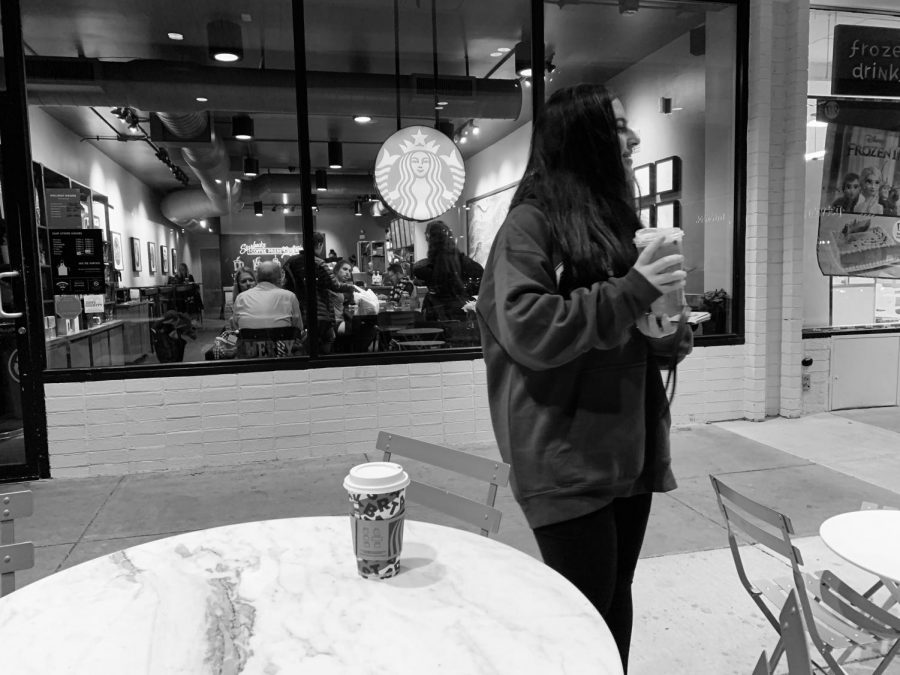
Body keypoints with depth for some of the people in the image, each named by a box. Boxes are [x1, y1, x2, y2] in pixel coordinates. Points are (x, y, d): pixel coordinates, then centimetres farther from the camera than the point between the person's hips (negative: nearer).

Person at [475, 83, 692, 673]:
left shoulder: (614, 219, 13)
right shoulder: (530, 224, -10)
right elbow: (527, 330, -23)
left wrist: (670, 335, 0)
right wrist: (630, 291, -22)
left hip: (630, 447, 7)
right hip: (567, 458, -7)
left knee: (617, 593, 18)